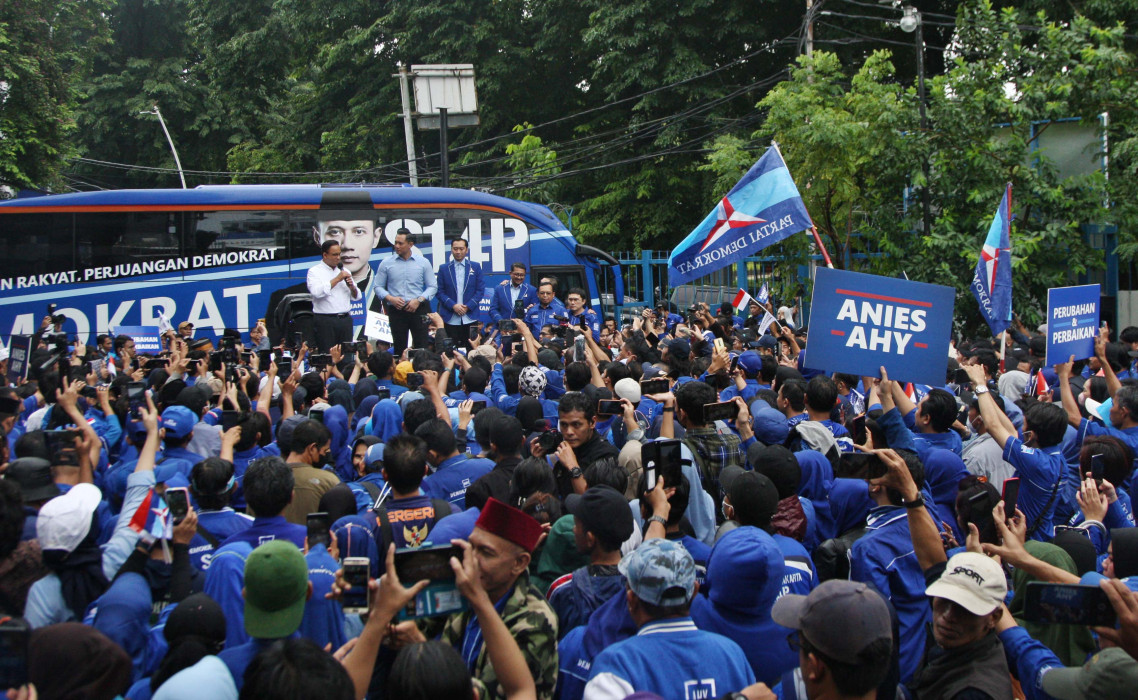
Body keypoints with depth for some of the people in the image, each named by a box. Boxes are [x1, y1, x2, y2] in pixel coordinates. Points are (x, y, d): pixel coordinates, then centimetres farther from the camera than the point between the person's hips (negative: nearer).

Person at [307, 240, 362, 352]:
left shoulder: (345, 271, 18)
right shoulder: (314, 271, 1)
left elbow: (357, 297, 19)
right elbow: (317, 292, -18)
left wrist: (352, 287, -3)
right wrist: (337, 279, -12)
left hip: (345, 319, 5)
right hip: (326, 320, -5)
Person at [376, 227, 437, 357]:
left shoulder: (423, 262, 4)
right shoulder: (386, 263, 5)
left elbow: (432, 286, 4)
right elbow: (378, 287, 6)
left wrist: (419, 300, -10)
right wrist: (390, 298, -11)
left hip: (418, 309, -1)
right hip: (396, 311, 1)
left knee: (421, 347, -6)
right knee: (399, 348, 3)